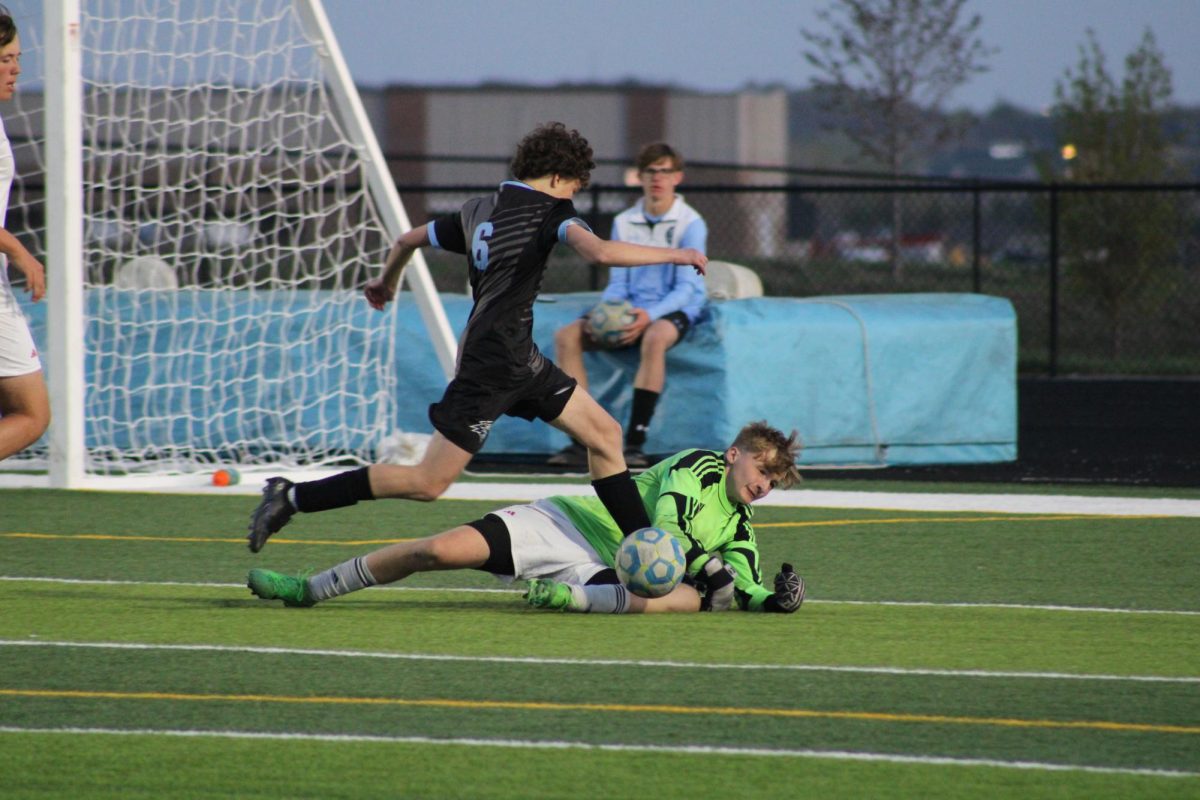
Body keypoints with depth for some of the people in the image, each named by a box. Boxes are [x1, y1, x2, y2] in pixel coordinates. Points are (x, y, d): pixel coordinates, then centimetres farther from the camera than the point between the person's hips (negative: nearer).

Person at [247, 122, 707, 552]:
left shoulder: (478, 211, 14)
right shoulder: (548, 211, -9)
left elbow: (407, 240, 25)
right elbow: (599, 251, -27)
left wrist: (387, 281, 46)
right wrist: (673, 255, -17)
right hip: (494, 363, -10)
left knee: (604, 434, 10)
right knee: (428, 484, -8)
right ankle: (292, 498, -5)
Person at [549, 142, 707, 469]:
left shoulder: (690, 224, -4)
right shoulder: (624, 223, 11)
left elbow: (687, 288, -11)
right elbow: (618, 283, 10)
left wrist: (649, 316, -28)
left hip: (674, 310, -5)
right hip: (631, 310, 5)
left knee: (655, 338, -41)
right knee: (567, 336, -18)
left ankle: (635, 442, -39)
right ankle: (581, 441, -23)